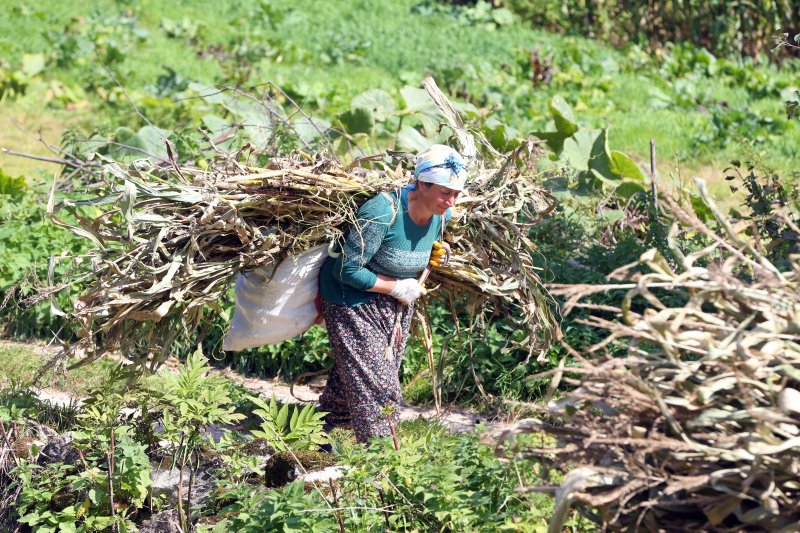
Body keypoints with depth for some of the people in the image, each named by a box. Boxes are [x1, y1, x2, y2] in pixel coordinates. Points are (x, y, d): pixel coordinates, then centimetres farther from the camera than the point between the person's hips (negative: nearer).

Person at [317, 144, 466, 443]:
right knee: (375, 386, -9)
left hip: (396, 306, 7)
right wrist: (397, 287, -20)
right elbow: (348, 270, -26)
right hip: (354, 303, -7)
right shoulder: (382, 213, -31)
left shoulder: (442, 216, -7)